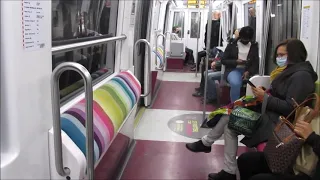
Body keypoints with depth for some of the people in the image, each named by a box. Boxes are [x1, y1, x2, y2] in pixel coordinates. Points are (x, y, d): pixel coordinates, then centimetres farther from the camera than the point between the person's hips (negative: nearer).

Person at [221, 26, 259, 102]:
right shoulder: (232, 45, 6)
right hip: (234, 69, -1)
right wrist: (236, 61, -12)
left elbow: (256, 63, 5)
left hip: (248, 71, 2)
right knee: (235, 83, -36)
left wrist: (249, 72, -14)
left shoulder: (254, 46, 11)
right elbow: (223, 60, 5)